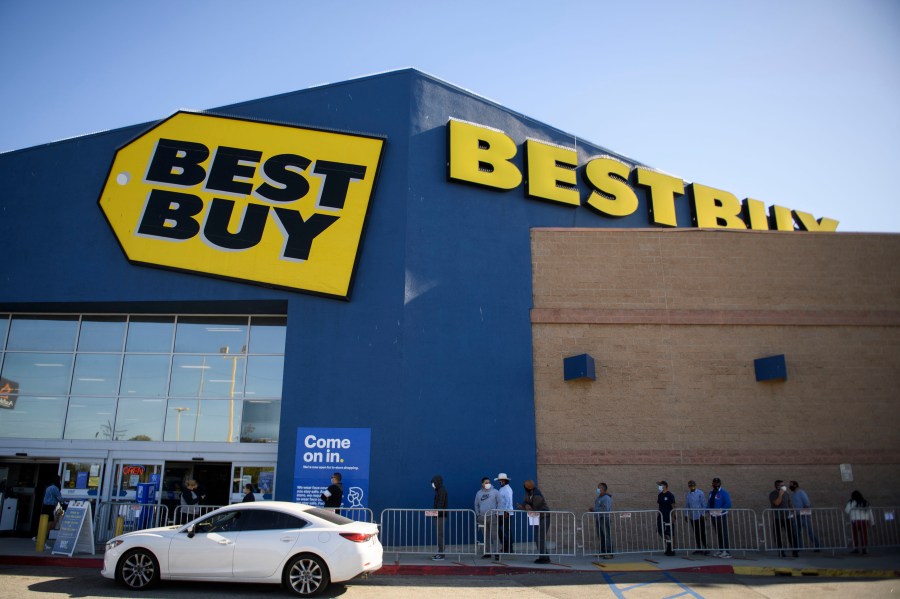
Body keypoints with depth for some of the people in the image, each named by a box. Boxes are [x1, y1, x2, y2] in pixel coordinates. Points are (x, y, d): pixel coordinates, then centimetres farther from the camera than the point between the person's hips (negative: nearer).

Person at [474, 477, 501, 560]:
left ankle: (496, 553, -8)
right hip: (482, 517, 4)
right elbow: (476, 505, 19)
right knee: (486, 536, 11)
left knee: (494, 535, -9)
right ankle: (487, 552, 18)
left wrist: (497, 513, -6)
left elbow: (499, 502, 0)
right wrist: (477, 514, 10)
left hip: (492, 516, -4)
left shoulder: (495, 492, 1)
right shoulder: (479, 493, 11)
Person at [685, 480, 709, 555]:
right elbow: (687, 505, 13)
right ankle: (699, 548, 15)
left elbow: (704, 504, -5)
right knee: (696, 533, 9)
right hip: (692, 517, 5)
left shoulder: (700, 493, -6)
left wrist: (703, 514, -10)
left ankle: (706, 548, 3)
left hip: (700, 517, -5)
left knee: (702, 533, -5)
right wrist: (686, 515, 8)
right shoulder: (687, 494, 7)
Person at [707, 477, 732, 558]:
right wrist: (709, 510, -1)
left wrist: (720, 510, -22)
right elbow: (709, 503, 16)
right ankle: (721, 550, 19)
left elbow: (728, 504, -15)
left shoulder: (723, 493, -9)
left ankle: (726, 551, -5)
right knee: (718, 533, 12)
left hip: (721, 516, -7)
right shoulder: (711, 492, 12)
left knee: (723, 533, -6)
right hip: (713, 516, 7)